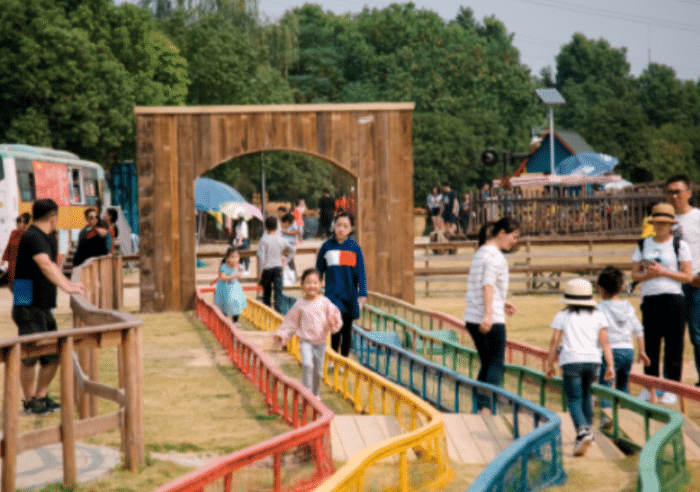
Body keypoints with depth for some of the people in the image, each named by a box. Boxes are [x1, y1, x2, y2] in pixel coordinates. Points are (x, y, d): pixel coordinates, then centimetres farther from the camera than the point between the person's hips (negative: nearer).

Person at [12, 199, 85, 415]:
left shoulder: (49, 238, 17)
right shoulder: (32, 237, -15)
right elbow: (45, 265, -28)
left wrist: (69, 284, 23)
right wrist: (66, 287, -36)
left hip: (45, 307, 10)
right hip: (28, 307, -10)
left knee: (53, 355, 9)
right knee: (30, 355, -11)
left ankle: (41, 396, 21)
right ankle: (30, 401, 0)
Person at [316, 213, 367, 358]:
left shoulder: (354, 247, 0)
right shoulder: (327, 246, 2)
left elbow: (361, 272, -1)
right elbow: (319, 270, 11)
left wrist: (362, 293, -10)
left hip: (350, 294, 1)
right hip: (333, 293, -1)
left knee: (347, 327, 8)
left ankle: (345, 358, 19)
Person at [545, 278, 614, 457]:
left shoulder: (562, 316, 7)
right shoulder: (598, 316, 11)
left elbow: (555, 341, 2)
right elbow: (604, 341, 3)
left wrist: (550, 364, 9)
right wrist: (610, 365, 1)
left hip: (571, 360, -3)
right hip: (593, 361, 3)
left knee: (574, 399, -5)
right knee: (586, 395, 25)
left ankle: (582, 431, -27)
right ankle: (588, 428, 26)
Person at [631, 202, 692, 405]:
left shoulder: (680, 245, 2)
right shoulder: (643, 245, 13)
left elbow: (687, 276, -2)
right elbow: (635, 274, 12)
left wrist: (663, 272, -13)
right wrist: (649, 274, -9)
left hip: (673, 299, -3)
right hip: (649, 299, 4)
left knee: (673, 344, -3)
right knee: (650, 344, 6)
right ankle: (650, 388, 13)